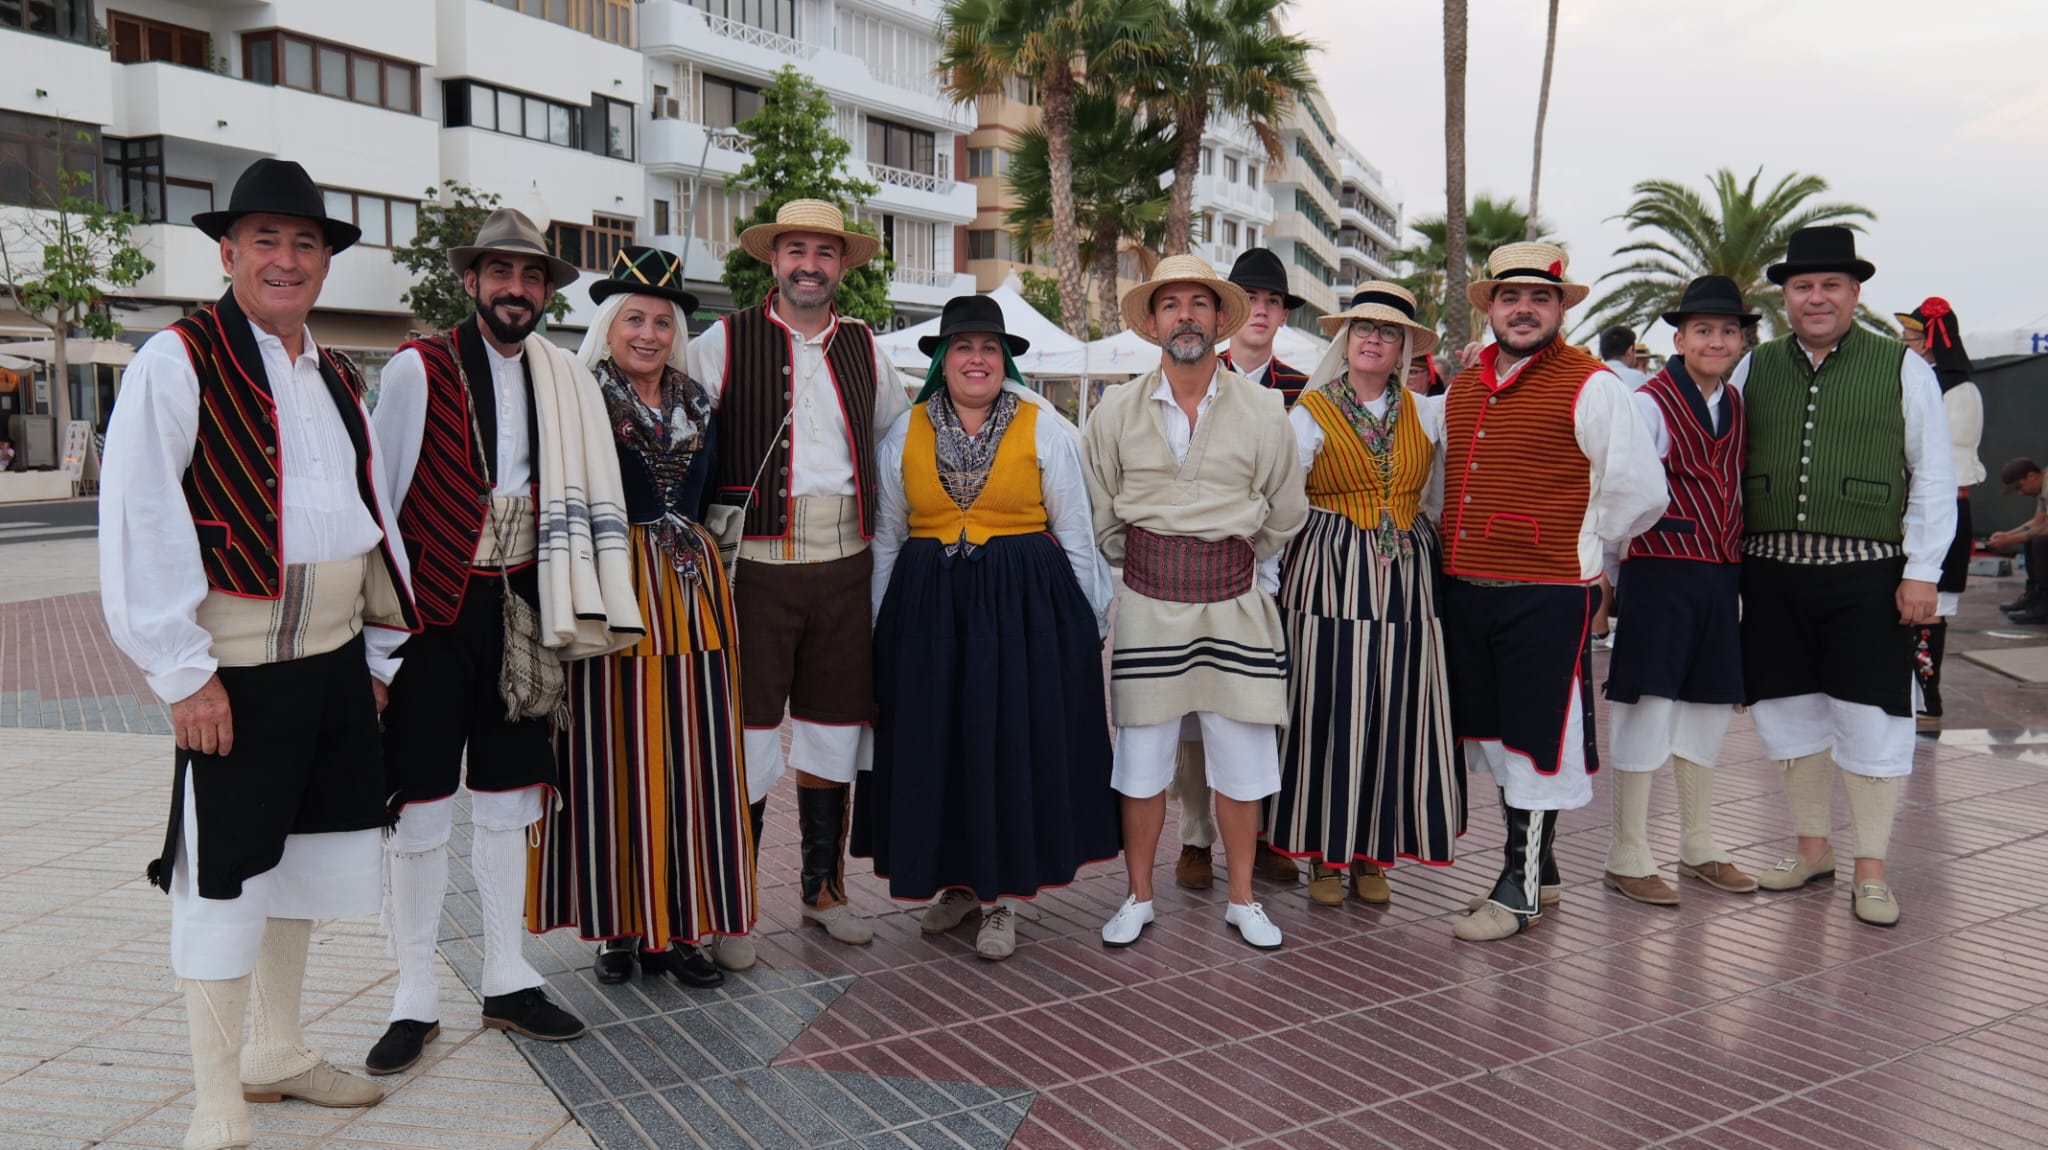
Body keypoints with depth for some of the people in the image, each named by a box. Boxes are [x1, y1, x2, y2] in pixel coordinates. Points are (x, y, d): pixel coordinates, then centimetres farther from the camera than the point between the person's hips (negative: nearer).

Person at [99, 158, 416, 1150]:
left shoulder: (337, 379, 13)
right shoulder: (178, 361, -9)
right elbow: (138, 526, -13)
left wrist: (374, 649, 17)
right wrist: (184, 673, -15)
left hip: (335, 655, 7)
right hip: (237, 665, -7)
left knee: (304, 855, 17)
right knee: (226, 878, 0)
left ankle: (276, 1054, 35)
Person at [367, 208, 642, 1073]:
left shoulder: (565, 384, 7)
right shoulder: (418, 370, -6)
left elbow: (575, 500, 11)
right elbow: (377, 497, -4)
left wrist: (561, 616, 6)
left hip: (518, 606, 4)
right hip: (431, 609, -4)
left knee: (506, 800, 13)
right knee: (422, 806, 3)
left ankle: (506, 981, 25)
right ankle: (414, 1001, 16)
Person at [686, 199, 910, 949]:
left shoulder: (864, 350, 13)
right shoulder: (724, 343, 0)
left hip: (844, 567, 4)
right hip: (757, 566, -4)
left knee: (832, 731, 12)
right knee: (748, 732, -1)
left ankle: (824, 890, 26)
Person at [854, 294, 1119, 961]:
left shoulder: (1045, 428, 2)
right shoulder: (905, 433, 8)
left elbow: (1074, 532, 4)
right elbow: (886, 538, 13)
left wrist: (1089, 623, 1)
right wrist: (880, 623, 11)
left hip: (1025, 604, -2)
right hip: (928, 605, 3)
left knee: (1015, 744, -1)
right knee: (936, 745, 6)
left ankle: (1000, 895, 12)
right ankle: (956, 880, 24)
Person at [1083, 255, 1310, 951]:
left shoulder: (1263, 411, 1)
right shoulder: (1116, 411, 2)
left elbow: (1286, 514, 13)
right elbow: (1100, 518, 13)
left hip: (1235, 601, 0)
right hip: (1147, 601, 0)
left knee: (1242, 757, 5)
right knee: (1141, 756, 5)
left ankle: (1241, 900, 21)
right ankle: (1139, 897, 20)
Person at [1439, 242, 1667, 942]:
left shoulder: (1590, 386, -7)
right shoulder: (1461, 388, 12)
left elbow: (1640, 491, -7)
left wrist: (1576, 544, 1)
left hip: (1548, 594, -7)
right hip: (1466, 589, 7)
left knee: (1536, 739, 2)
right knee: (1495, 733, 15)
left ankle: (1520, 890, 14)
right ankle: (1539, 871, 32)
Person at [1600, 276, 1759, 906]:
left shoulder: (1737, 407, 13)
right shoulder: (1650, 403, -9)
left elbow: (1736, 490, 19)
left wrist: (1737, 568, 14)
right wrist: (1608, 578, -5)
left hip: (1721, 577, 7)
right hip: (1660, 574, -7)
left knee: (1709, 707, 14)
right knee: (1648, 706, -5)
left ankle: (1699, 848, 27)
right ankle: (1627, 859, 6)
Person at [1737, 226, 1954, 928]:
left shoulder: (1902, 368, 3)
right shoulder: (1755, 368, 9)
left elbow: (1934, 477, 2)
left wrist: (1922, 572, -4)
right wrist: (1733, 552, 5)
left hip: (1865, 574, -3)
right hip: (1773, 572, 3)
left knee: (1870, 720, 1)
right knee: (1788, 713, 10)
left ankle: (1871, 870, 15)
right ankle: (1812, 849, 27)